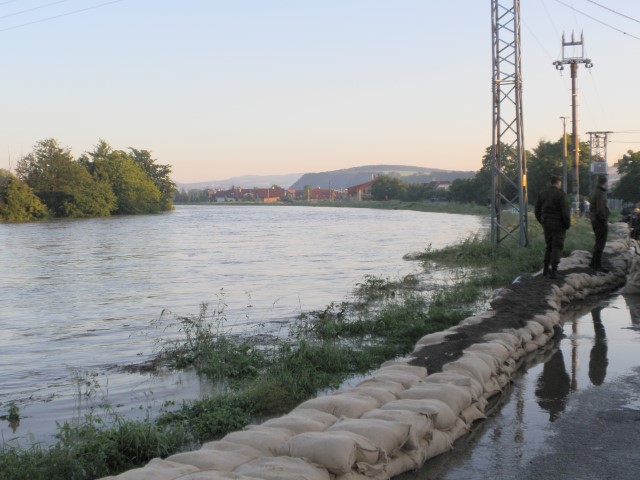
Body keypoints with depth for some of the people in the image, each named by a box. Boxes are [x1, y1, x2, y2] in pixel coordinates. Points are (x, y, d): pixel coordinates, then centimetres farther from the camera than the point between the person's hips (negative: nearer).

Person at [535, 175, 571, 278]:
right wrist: (567, 224, -5)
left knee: (549, 246, 17)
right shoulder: (561, 194, -11)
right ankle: (553, 271, -5)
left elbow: (537, 211, 10)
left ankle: (546, 269, 18)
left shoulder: (542, 194, 7)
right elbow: (565, 211, -15)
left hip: (546, 224, 6)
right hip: (558, 224, -6)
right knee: (557, 247, -1)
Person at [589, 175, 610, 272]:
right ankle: (597, 265, -5)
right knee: (600, 243, -6)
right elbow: (600, 210, -23)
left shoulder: (595, 192, 13)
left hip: (595, 220, 10)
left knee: (599, 242, 17)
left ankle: (593, 263, 21)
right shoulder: (600, 193, -18)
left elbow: (592, 208, 19)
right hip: (601, 221, -10)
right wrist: (605, 221, -18)